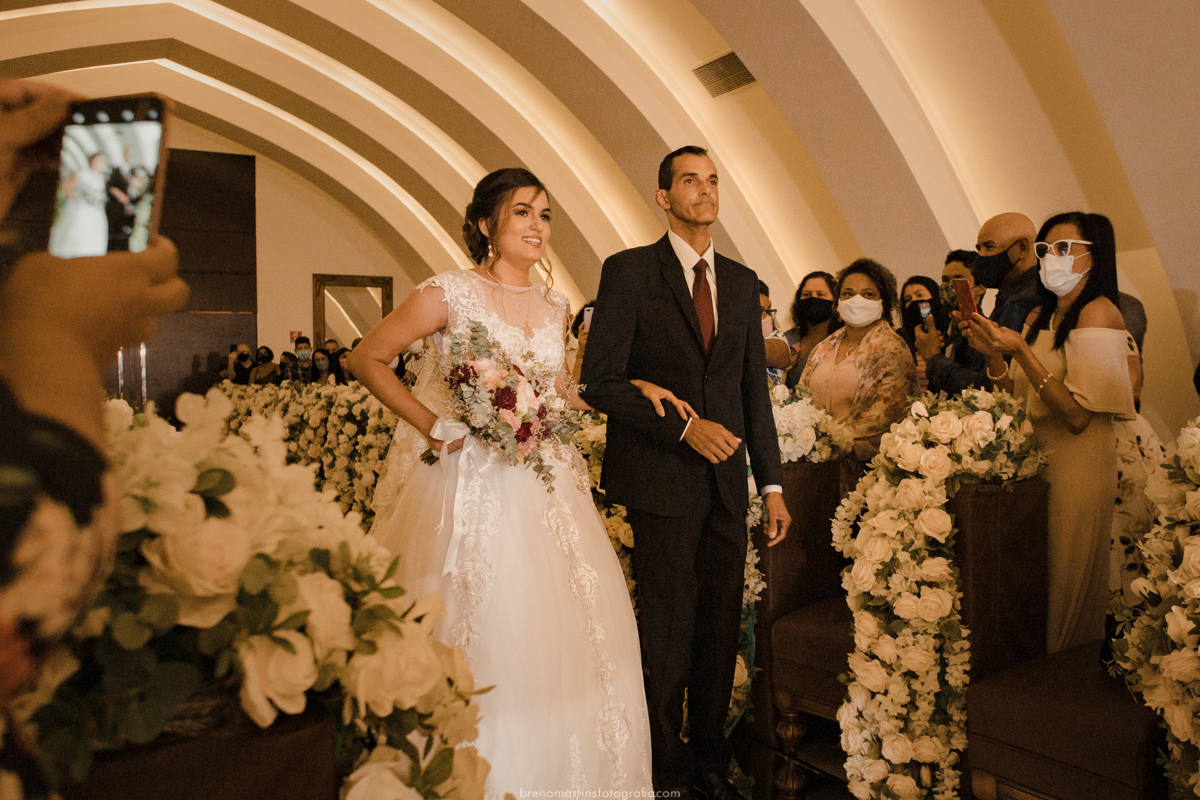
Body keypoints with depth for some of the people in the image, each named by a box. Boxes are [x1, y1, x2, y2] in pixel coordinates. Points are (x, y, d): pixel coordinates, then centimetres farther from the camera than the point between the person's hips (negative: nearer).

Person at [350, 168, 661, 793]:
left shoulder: (554, 308, 9)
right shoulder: (447, 296, -7)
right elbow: (366, 360, -3)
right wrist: (429, 423, -11)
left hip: (543, 486, 5)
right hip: (467, 488, -5)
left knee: (561, 630, 7)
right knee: (480, 635, 1)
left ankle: (564, 771, 25)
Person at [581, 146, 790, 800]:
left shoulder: (742, 282, 13)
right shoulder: (628, 272, -2)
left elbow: (754, 389, 13)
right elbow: (600, 382, -9)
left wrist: (772, 483, 8)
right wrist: (683, 426, -17)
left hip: (726, 480, 5)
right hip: (662, 481, -4)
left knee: (721, 630, 10)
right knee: (667, 633, 4)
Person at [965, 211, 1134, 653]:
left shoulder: (1098, 312, -12)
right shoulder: (1039, 317, 11)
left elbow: (1078, 416, -19)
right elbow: (1019, 401, 9)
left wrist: (1020, 351, -21)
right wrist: (993, 354, -5)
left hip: (1079, 463, -6)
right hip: (1034, 458, 7)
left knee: (1068, 587, 4)